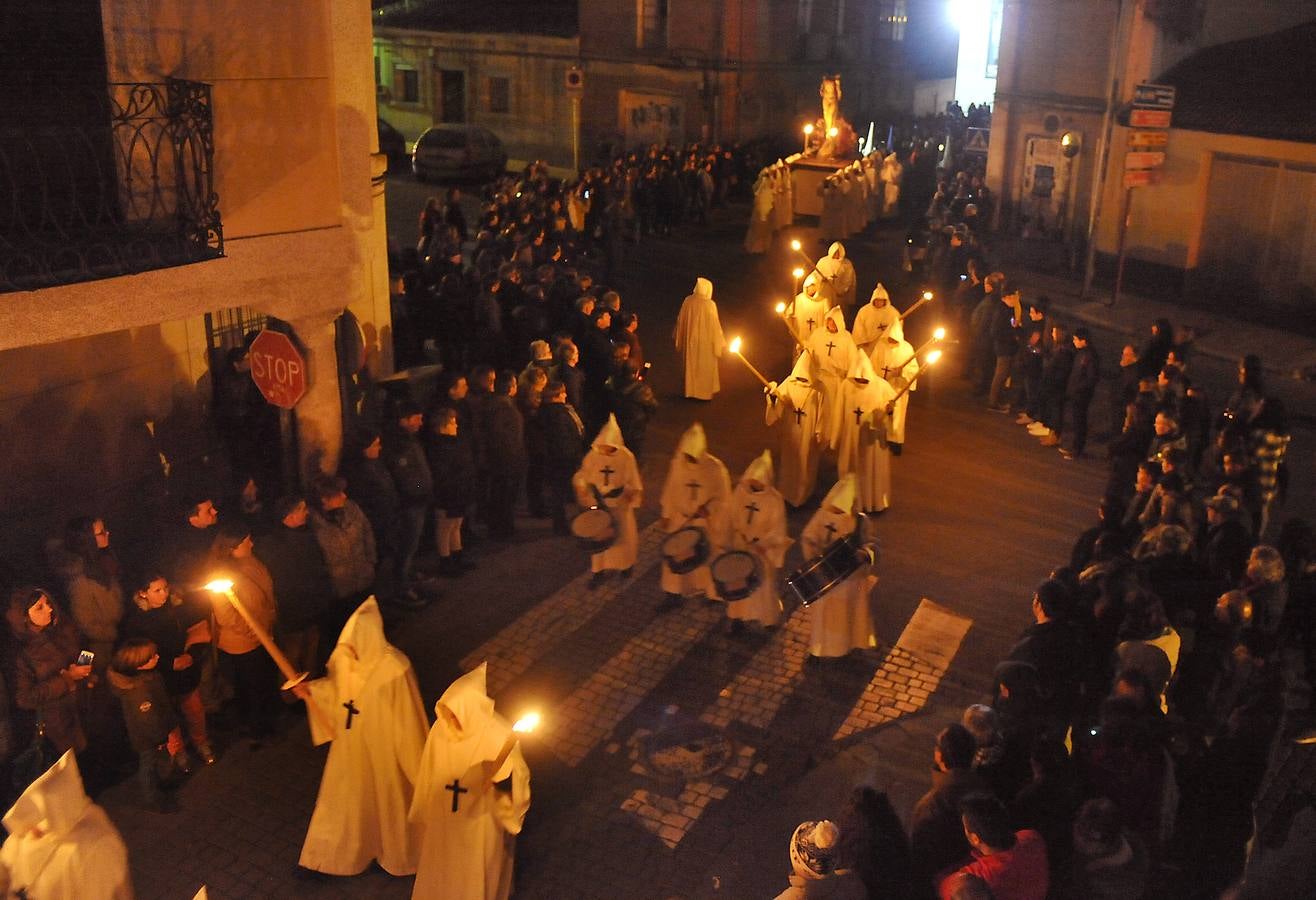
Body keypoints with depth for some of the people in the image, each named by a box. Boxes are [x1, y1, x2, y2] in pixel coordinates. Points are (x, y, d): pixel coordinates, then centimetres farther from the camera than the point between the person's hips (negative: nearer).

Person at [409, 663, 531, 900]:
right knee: (441, 873, 26)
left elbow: (517, 782, -19)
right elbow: (429, 775, -1)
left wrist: (504, 778, -43)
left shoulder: (499, 736, -30)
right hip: (443, 822, 4)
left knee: (475, 879, 20)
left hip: (480, 826, -4)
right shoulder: (441, 729, -17)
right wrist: (422, 815, 11)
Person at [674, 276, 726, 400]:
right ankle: (704, 392, 20)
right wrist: (719, 343, -2)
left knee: (691, 365, 18)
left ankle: (691, 390, 27)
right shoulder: (710, 305, -20)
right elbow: (714, 325, -14)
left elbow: (681, 320, 0)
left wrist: (681, 340, 13)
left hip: (690, 340, 4)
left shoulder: (688, 301, -10)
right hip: (706, 341, -3)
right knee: (705, 367, 12)